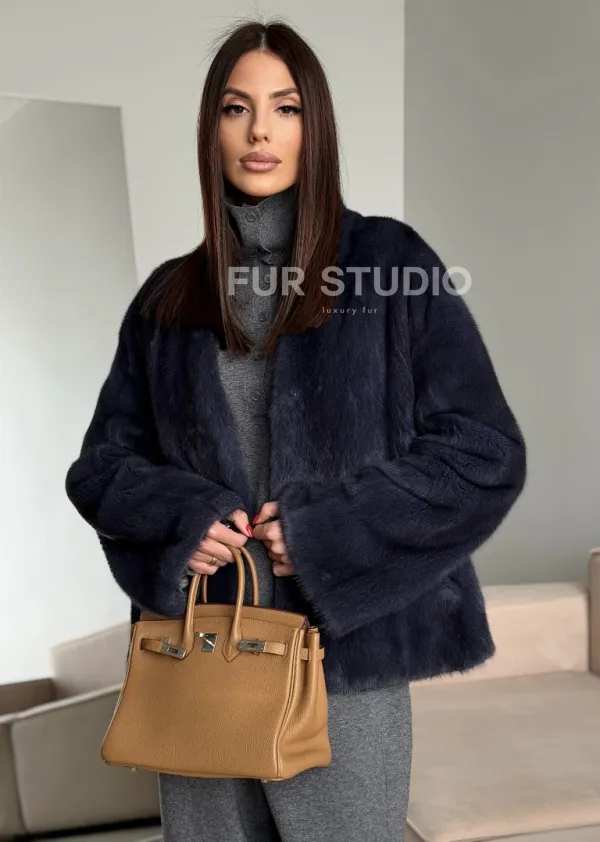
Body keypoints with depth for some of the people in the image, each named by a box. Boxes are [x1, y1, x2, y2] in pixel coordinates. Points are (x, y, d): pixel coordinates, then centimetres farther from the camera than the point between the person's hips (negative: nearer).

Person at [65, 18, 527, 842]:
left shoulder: (388, 262, -3)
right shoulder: (170, 294, 8)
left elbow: (485, 452, -6)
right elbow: (103, 460, 10)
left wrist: (329, 534, -14)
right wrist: (181, 516, -11)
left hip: (345, 647, -2)